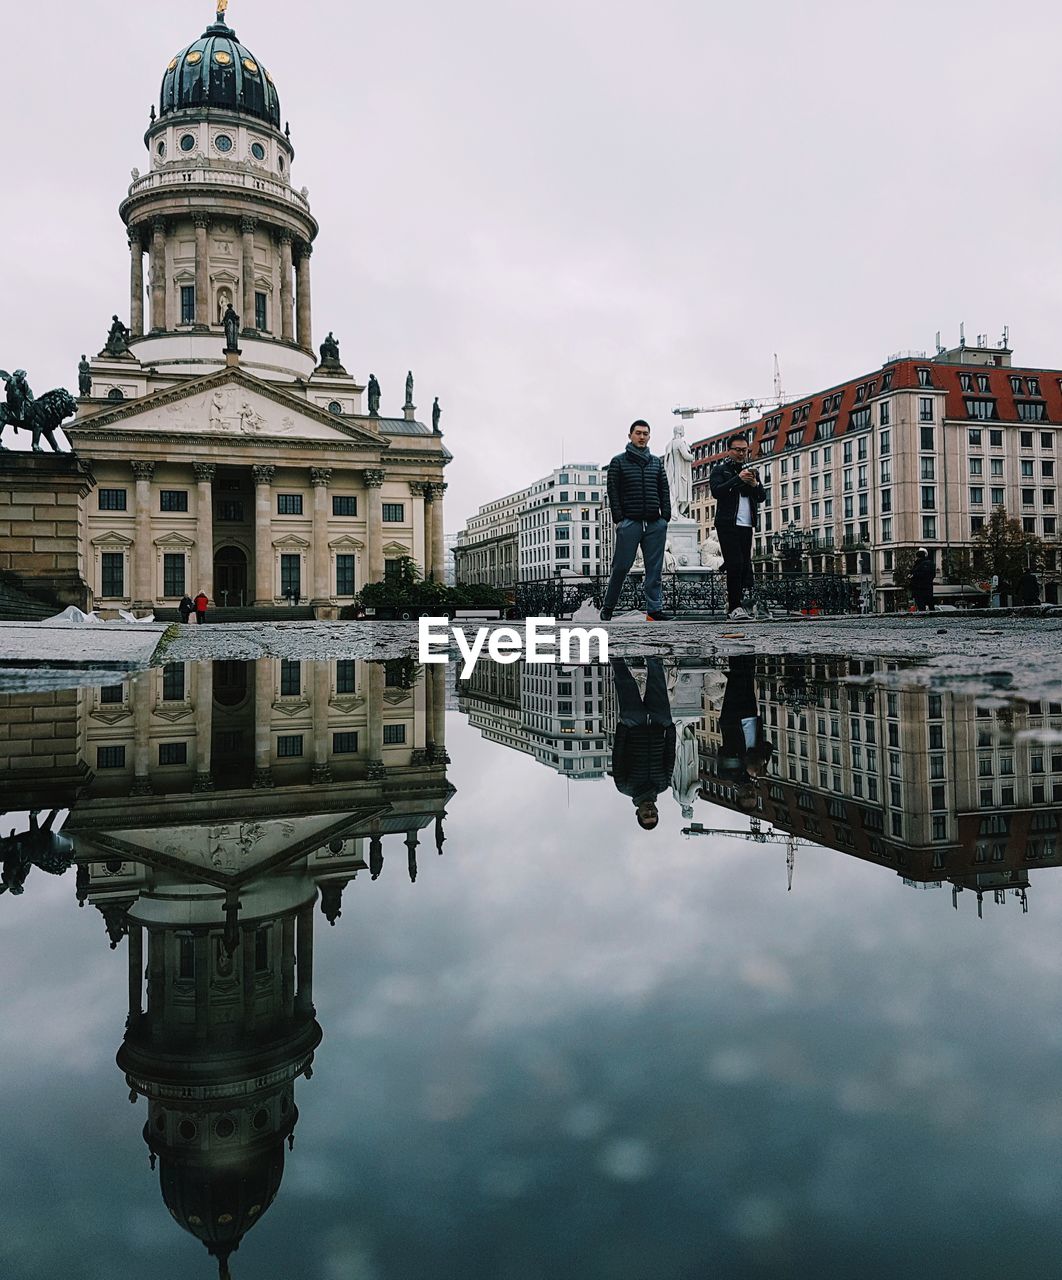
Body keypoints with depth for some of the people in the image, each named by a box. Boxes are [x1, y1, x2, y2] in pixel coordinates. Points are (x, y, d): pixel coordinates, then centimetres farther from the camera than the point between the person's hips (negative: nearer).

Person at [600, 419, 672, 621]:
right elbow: (612, 491, 0)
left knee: (654, 569, 1)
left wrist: (665, 517, 4)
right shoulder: (618, 462, 5)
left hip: (655, 524, 4)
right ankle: (608, 607, 11)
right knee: (621, 567, -2)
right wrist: (618, 519, -9)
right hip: (630, 522, -3)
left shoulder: (656, 463, 16)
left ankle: (654, 610, 2)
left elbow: (664, 491, 15)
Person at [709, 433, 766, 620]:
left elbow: (762, 497, 14)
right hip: (727, 525, -6)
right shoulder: (720, 470, 4)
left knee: (745, 565, 2)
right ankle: (734, 606, -11)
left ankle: (734, 601, 8)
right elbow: (716, 491, -14)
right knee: (735, 564, -13)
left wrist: (755, 484, -5)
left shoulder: (751, 471, 20)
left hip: (746, 525, 6)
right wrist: (738, 479, -18)